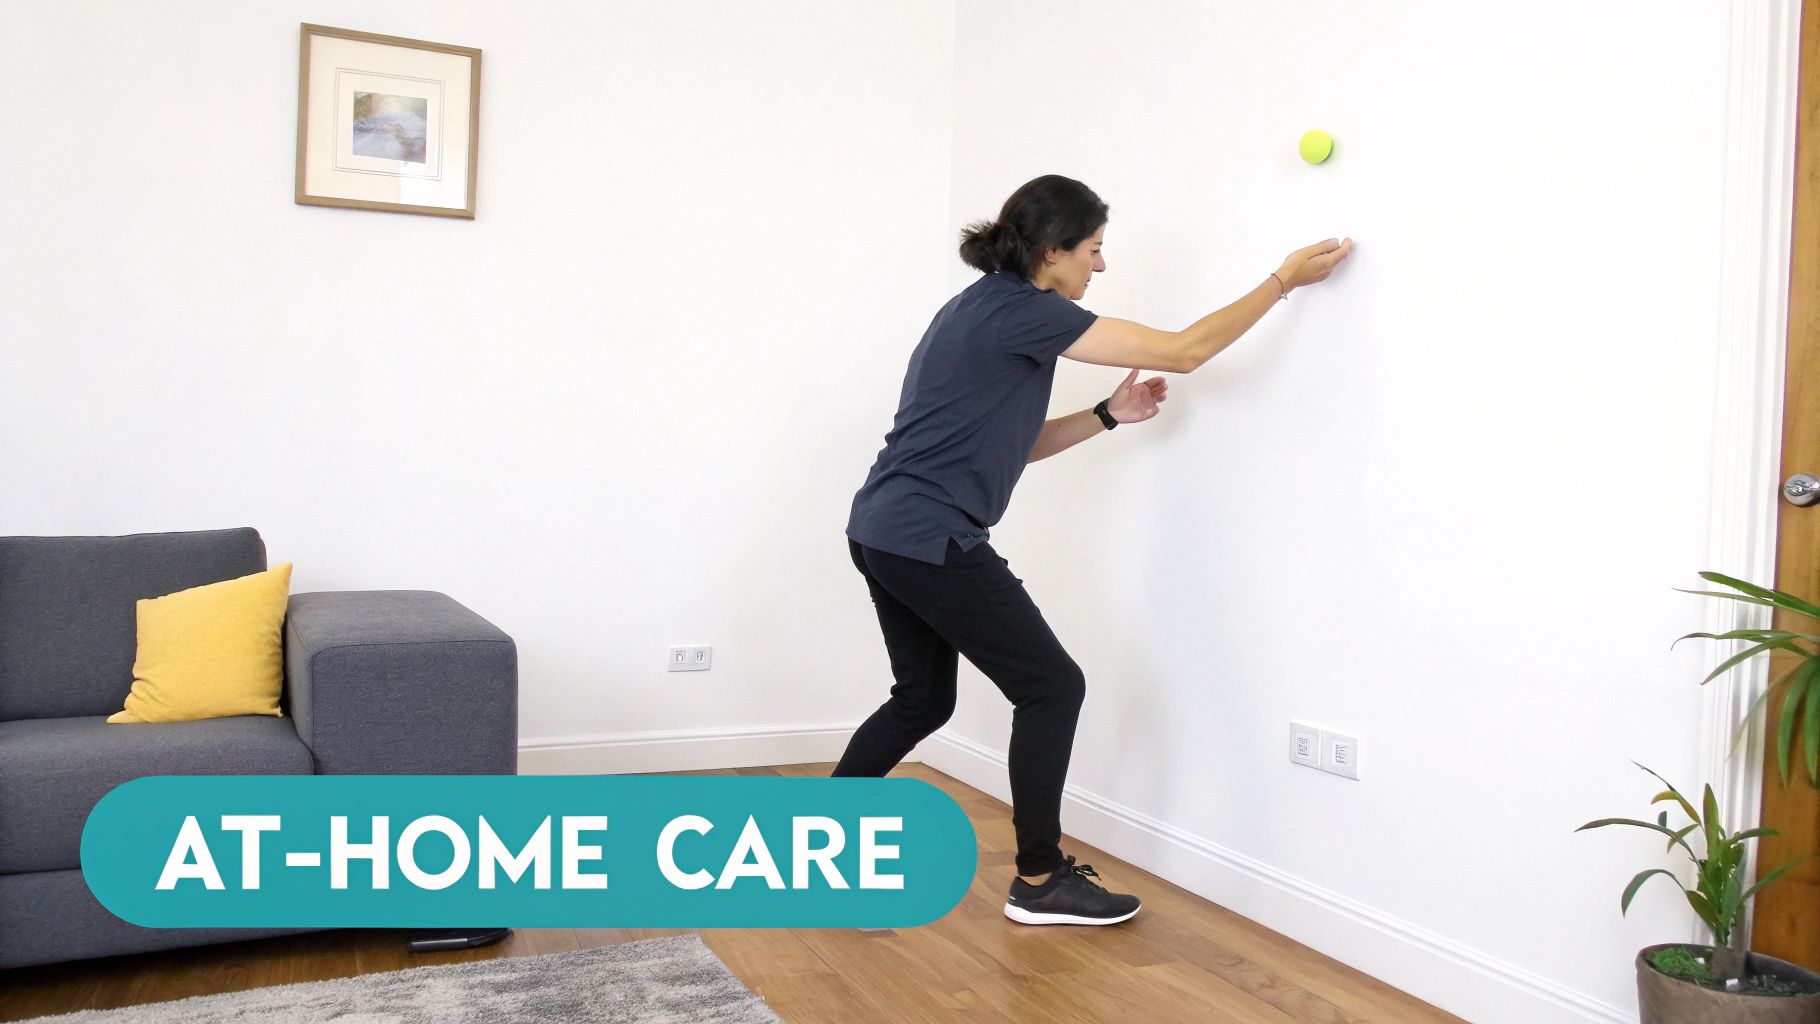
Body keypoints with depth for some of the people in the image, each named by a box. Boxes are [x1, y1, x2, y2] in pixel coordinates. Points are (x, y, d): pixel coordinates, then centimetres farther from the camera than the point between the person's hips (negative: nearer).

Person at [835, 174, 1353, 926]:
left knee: (923, 697, 21)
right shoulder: (1021, 310, -13)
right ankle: (1039, 883, 12)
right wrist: (1283, 281, -4)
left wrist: (1109, 415, 12)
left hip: (886, 533, 10)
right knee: (1050, 687, 1)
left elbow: (1009, 444, 20)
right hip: (929, 541, -10)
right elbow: (1184, 352, -12)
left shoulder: (989, 309, 16)